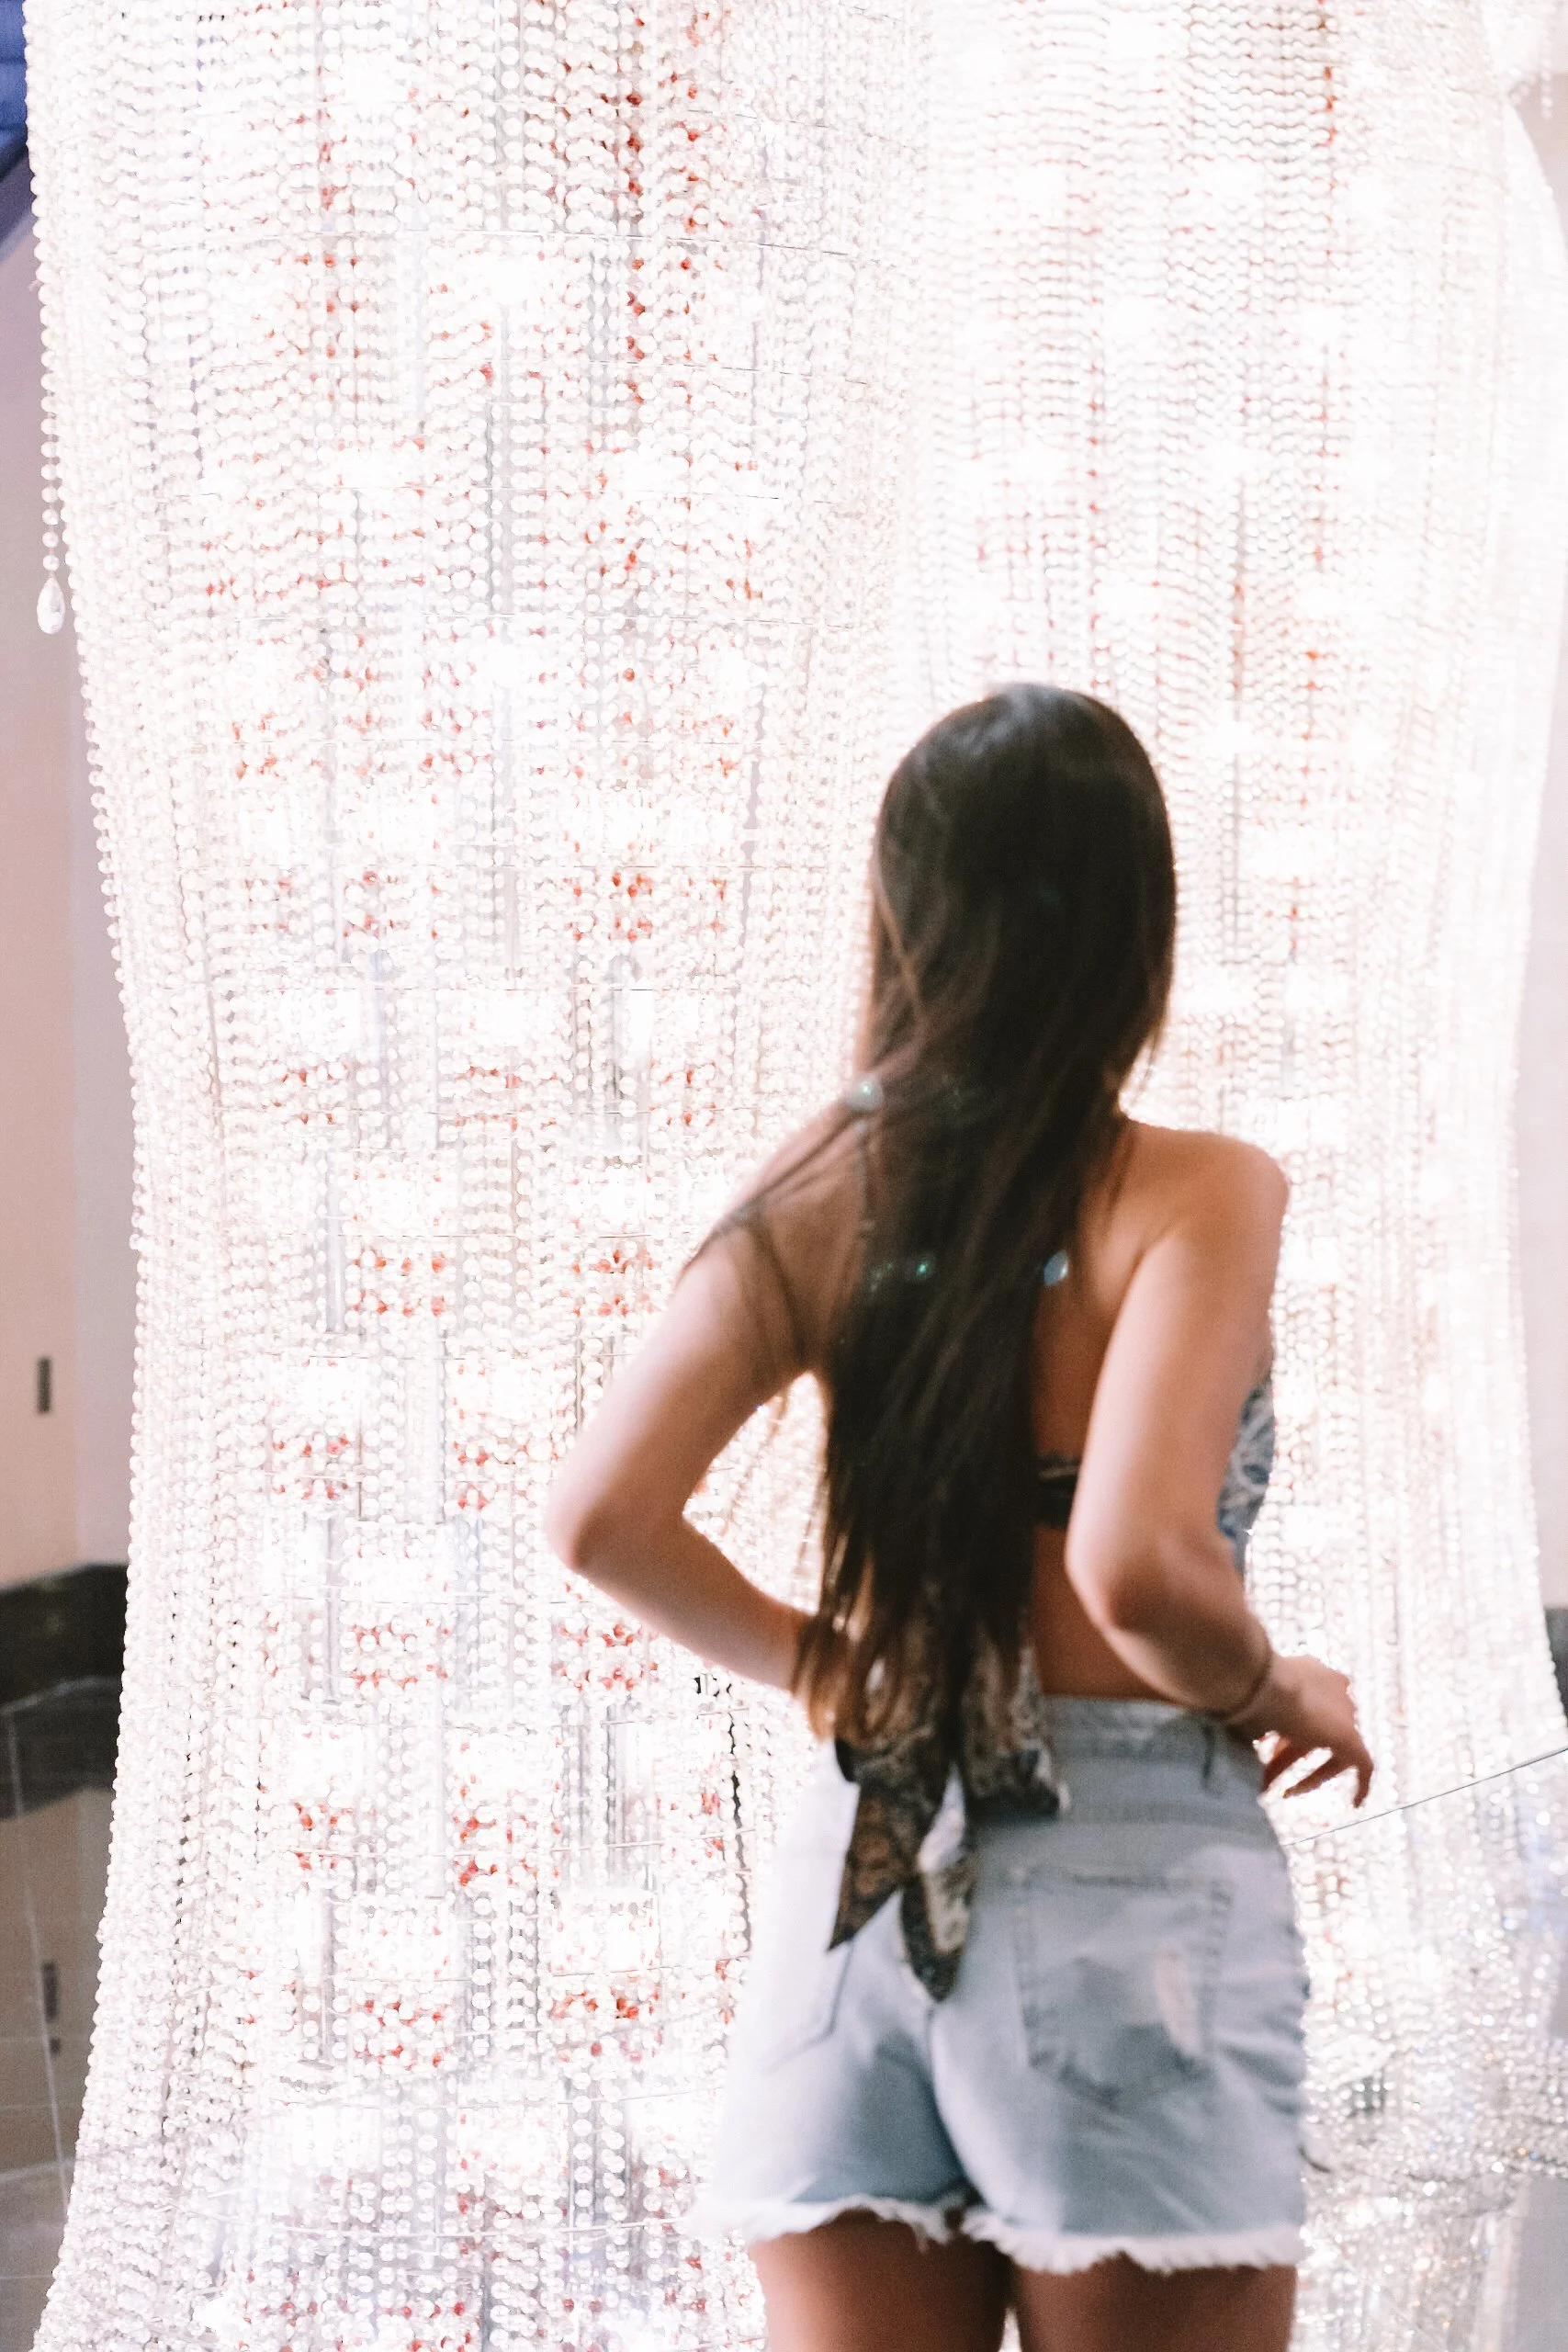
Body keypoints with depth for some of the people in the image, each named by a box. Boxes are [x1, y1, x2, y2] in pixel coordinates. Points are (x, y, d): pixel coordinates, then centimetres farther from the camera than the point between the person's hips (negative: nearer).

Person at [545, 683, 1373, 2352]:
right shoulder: (1198, 1196, -10)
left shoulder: (820, 1195, 3)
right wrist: (1284, 1697, -4)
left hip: (864, 1882, 4)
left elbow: (601, 1516, -5)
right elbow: (1138, 1566, -23)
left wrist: (819, 1668, 8)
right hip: (1130, 1888, -4)